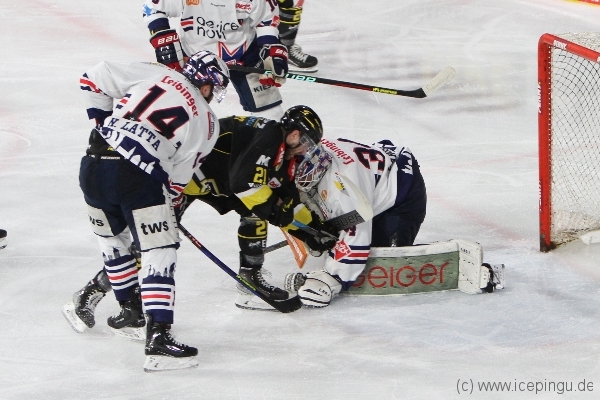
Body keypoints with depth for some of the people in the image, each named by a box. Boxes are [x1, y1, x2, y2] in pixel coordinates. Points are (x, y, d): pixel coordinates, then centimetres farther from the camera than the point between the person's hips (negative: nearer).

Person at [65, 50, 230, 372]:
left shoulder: (152, 74, 14)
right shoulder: (207, 124, 9)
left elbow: (94, 79, 12)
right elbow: (178, 178, 8)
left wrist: (103, 120, 22)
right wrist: (171, 205, 24)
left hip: (93, 165, 5)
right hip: (140, 176, -5)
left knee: (113, 238, 27)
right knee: (160, 252, 0)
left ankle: (131, 306, 42)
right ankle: (158, 338, -10)